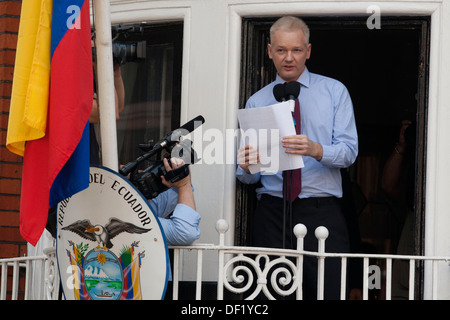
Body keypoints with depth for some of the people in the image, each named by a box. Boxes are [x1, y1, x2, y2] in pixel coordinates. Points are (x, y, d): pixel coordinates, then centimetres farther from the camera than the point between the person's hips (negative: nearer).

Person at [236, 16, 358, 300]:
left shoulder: (334, 91, 10)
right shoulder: (257, 102, 15)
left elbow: (349, 151, -2)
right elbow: (248, 177, 13)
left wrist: (315, 149, -22)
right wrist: (246, 167, -11)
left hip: (322, 213, -2)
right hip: (272, 212, 2)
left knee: (328, 291, -12)